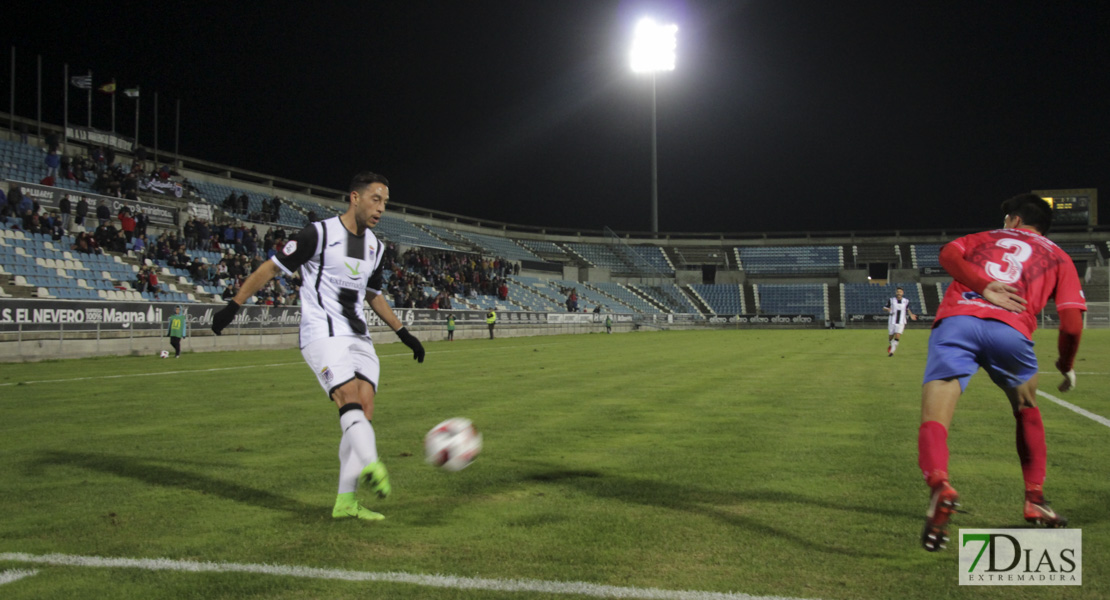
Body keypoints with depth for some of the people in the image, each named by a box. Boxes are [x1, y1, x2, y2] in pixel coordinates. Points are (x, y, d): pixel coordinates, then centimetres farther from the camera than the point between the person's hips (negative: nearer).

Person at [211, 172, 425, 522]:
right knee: (350, 398, -27)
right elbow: (272, 268, -2)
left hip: (358, 337, 7)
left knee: (363, 411, -4)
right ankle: (371, 465, -48)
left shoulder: (375, 247, 15)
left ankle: (345, 502, -1)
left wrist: (403, 332, 25)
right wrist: (234, 305, -4)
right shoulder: (320, 234, -7)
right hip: (322, 334, -6)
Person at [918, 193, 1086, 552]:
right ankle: (1035, 499, 29)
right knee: (1027, 412, 29)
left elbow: (948, 254, 7)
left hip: (954, 321, 0)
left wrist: (983, 287, -4)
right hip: (1010, 330, 1)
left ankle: (938, 485, -39)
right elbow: (1072, 323, 15)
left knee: (933, 421, -9)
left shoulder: (983, 238, 33)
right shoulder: (1057, 257, 29)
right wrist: (1067, 366, 31)